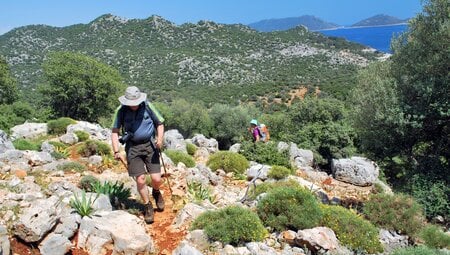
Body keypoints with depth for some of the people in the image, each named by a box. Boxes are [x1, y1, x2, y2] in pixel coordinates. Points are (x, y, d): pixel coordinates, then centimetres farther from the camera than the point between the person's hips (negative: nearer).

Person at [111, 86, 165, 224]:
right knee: (140, 180, -3)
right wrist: (116, 151, -10)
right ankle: (148, 207, 20)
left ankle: (156, 192, 33)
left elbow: (160, 124, 4)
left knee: (156, 179, -4)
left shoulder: (147, 106, -4)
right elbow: (115, 132, 1)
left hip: (150, 145, 0)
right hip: (132, 148, 0)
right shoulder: (121, 111, -3)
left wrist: (160, 139, -14)